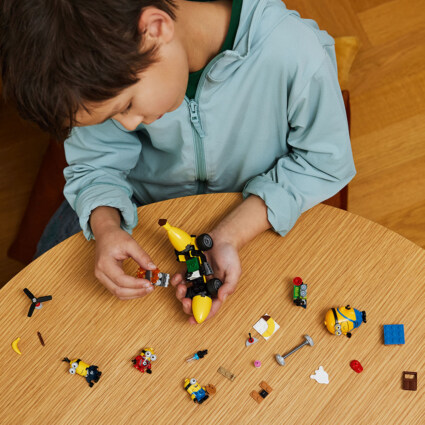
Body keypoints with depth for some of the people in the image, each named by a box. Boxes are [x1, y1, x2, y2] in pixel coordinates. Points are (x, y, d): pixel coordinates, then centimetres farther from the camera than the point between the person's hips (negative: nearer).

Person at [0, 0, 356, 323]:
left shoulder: (296, 54, -36)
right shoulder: (105, 61, -24)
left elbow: (325, 160, -22)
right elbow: (95, 164, -12)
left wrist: (230, 236, -31)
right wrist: (105, 227, -34)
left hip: (257, 215, -2)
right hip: (144, 204, 3)